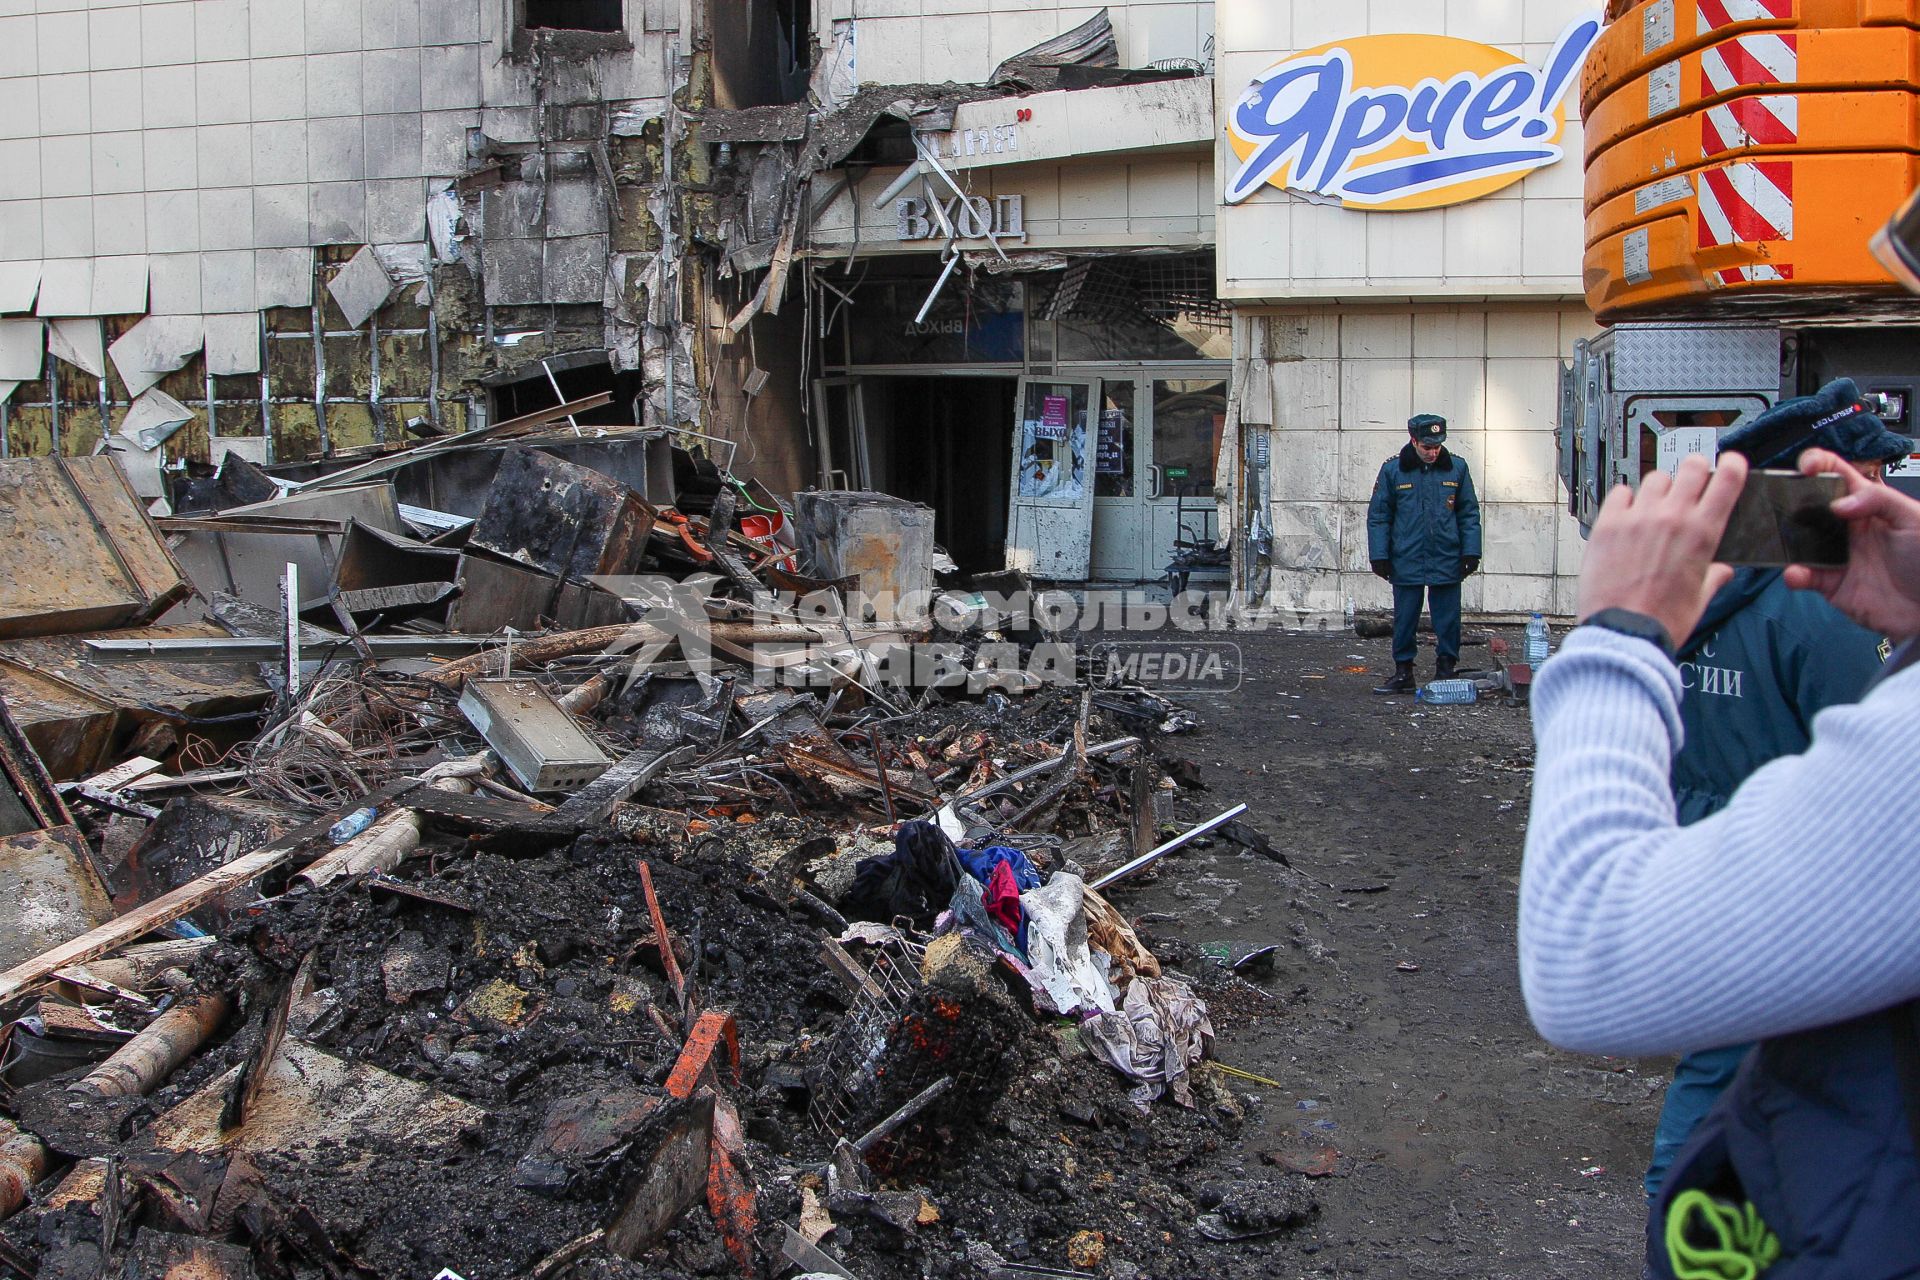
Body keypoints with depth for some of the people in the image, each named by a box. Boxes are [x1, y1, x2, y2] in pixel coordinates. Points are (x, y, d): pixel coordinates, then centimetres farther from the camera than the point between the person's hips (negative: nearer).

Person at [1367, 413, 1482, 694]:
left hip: (1447, 562, 1)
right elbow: (1378, 516, 4)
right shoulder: (1393, 470, -1)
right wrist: (1379, 555, -2)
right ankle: (1403, 673, 16)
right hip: (1406, 562, -1)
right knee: (1405, 619, 6)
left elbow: (1469, 514, 8)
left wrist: (1471, 552, 2)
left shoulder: (1457, 468, 3)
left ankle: (1446, 671, 16)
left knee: (1448, 619, 4)